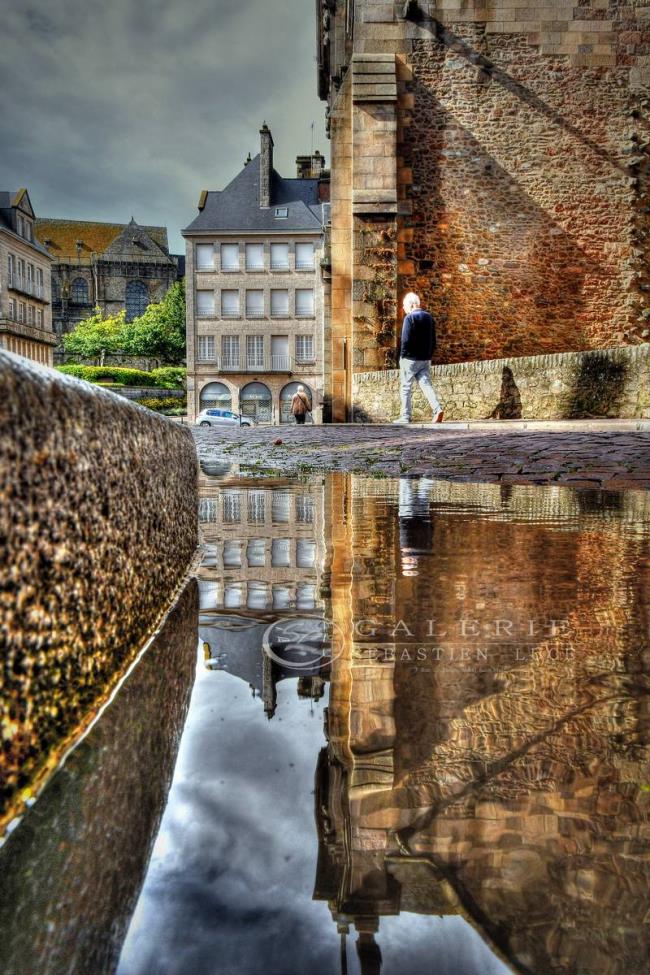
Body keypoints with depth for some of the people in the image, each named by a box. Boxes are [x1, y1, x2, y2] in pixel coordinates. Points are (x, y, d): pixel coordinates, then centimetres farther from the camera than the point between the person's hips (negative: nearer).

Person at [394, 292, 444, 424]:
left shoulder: (410, 318, -10)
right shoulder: (428, 317, 12)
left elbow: (406, 340, -17)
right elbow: (433, 340, 13)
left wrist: (403, 355, -7)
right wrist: (429, 354, 15)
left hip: (410, 359, -6)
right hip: (425, 359, 6)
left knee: (405, 388, 4)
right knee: (426, 385, 4)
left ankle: (405, 416, 6)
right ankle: (437, 409, -14)